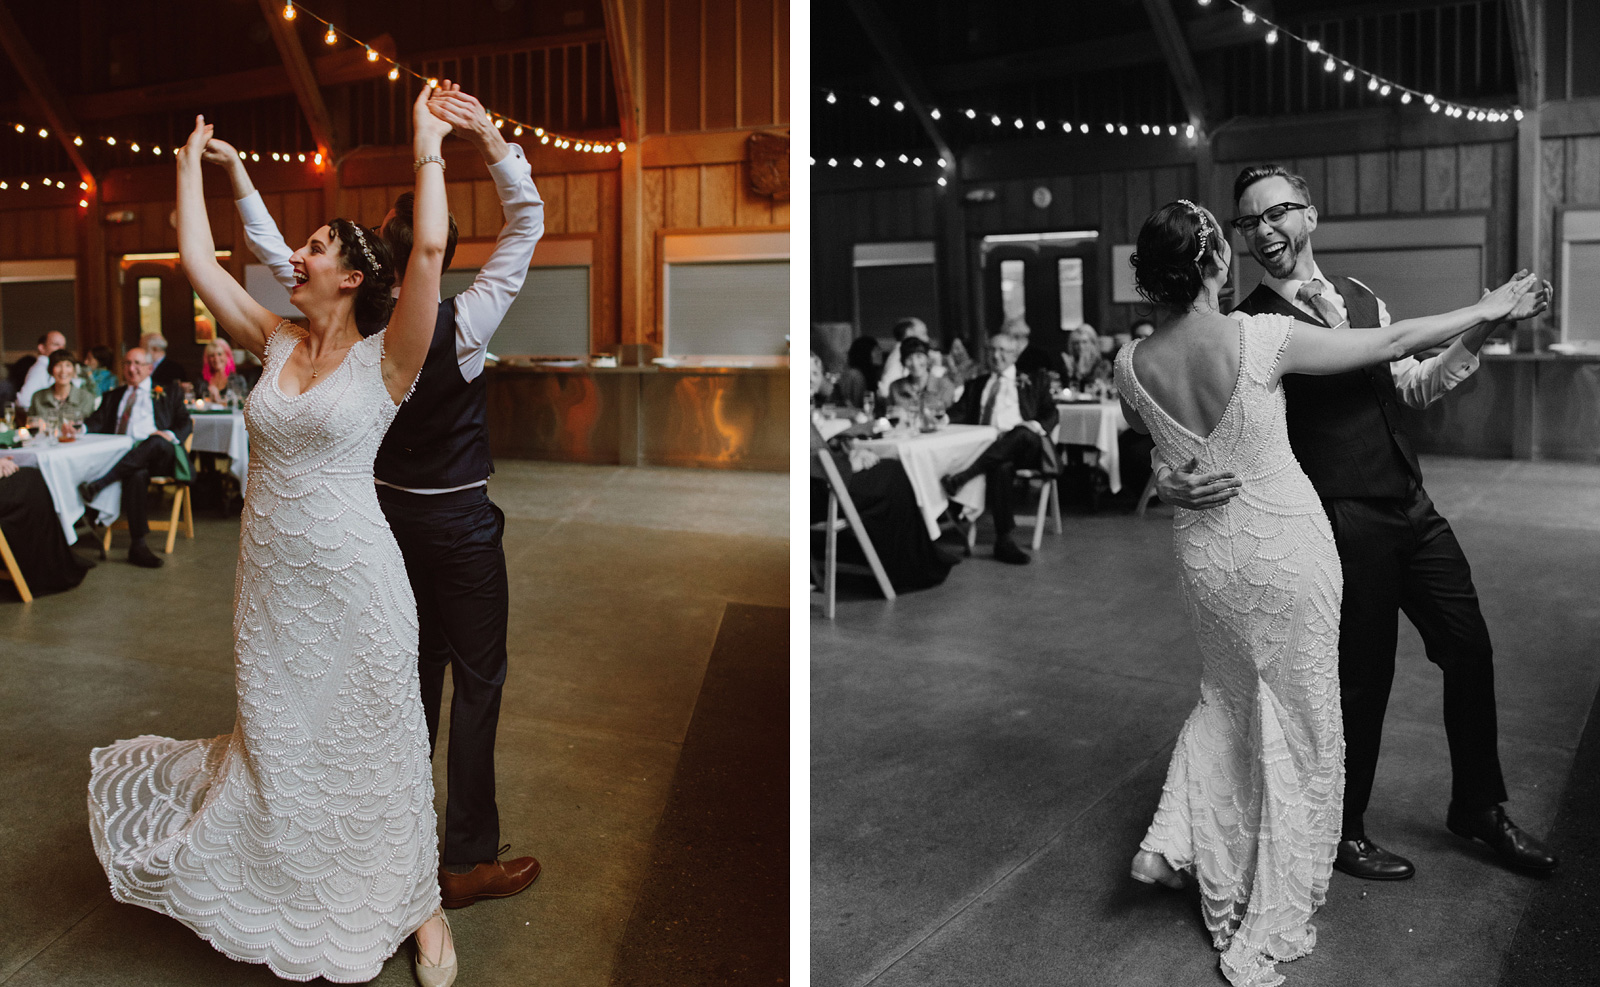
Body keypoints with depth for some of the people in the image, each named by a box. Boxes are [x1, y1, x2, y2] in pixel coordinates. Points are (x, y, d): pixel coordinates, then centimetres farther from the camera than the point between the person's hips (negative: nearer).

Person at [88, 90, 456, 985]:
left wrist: (429, 144, -21)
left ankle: (416, 904, 24)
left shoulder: (384, 360, -10)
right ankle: (301, 906, 38)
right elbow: (198, 260, 10)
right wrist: (191, 163, 17)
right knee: (280, 741, 17)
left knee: (374, 744, 6)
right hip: (270, 575, 5)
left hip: (351, 579, -5)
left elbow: (430, 249, -24)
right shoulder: (276, 343, 6)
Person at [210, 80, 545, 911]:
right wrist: (490, 140, -23)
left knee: (415, 670, 19)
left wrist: (237, 173, 12)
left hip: (390, 514, 6)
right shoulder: (462, 326, -18)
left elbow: (275, 256, 6)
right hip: (460, 522, -6)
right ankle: (468, 861, 7)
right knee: (478, 682, 2)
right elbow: (526, 224, -15)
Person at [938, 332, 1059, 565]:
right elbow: (959, 414, 16)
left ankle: (961, 477, -43)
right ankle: (1003, 541, -37)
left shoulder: (1033, 382, 23)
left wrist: (1037, 425, -12)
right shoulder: (977, 385, 28)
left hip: (1026, 447, 0)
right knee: (1001, 468, -37)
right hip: (989, 450, 1)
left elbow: (1051, 414, 12)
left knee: (1023, 433, -39)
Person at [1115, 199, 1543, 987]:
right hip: (1285, 547, -3)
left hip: (1203, 552, 4)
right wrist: (1485, 310, 8)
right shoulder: (1262, 337, -18)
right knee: (1297, 728, 10)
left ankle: (1179, 840, 16)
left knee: (1226, 696, 29)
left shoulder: (1132, 367, -9)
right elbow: (1390, 343, -7)